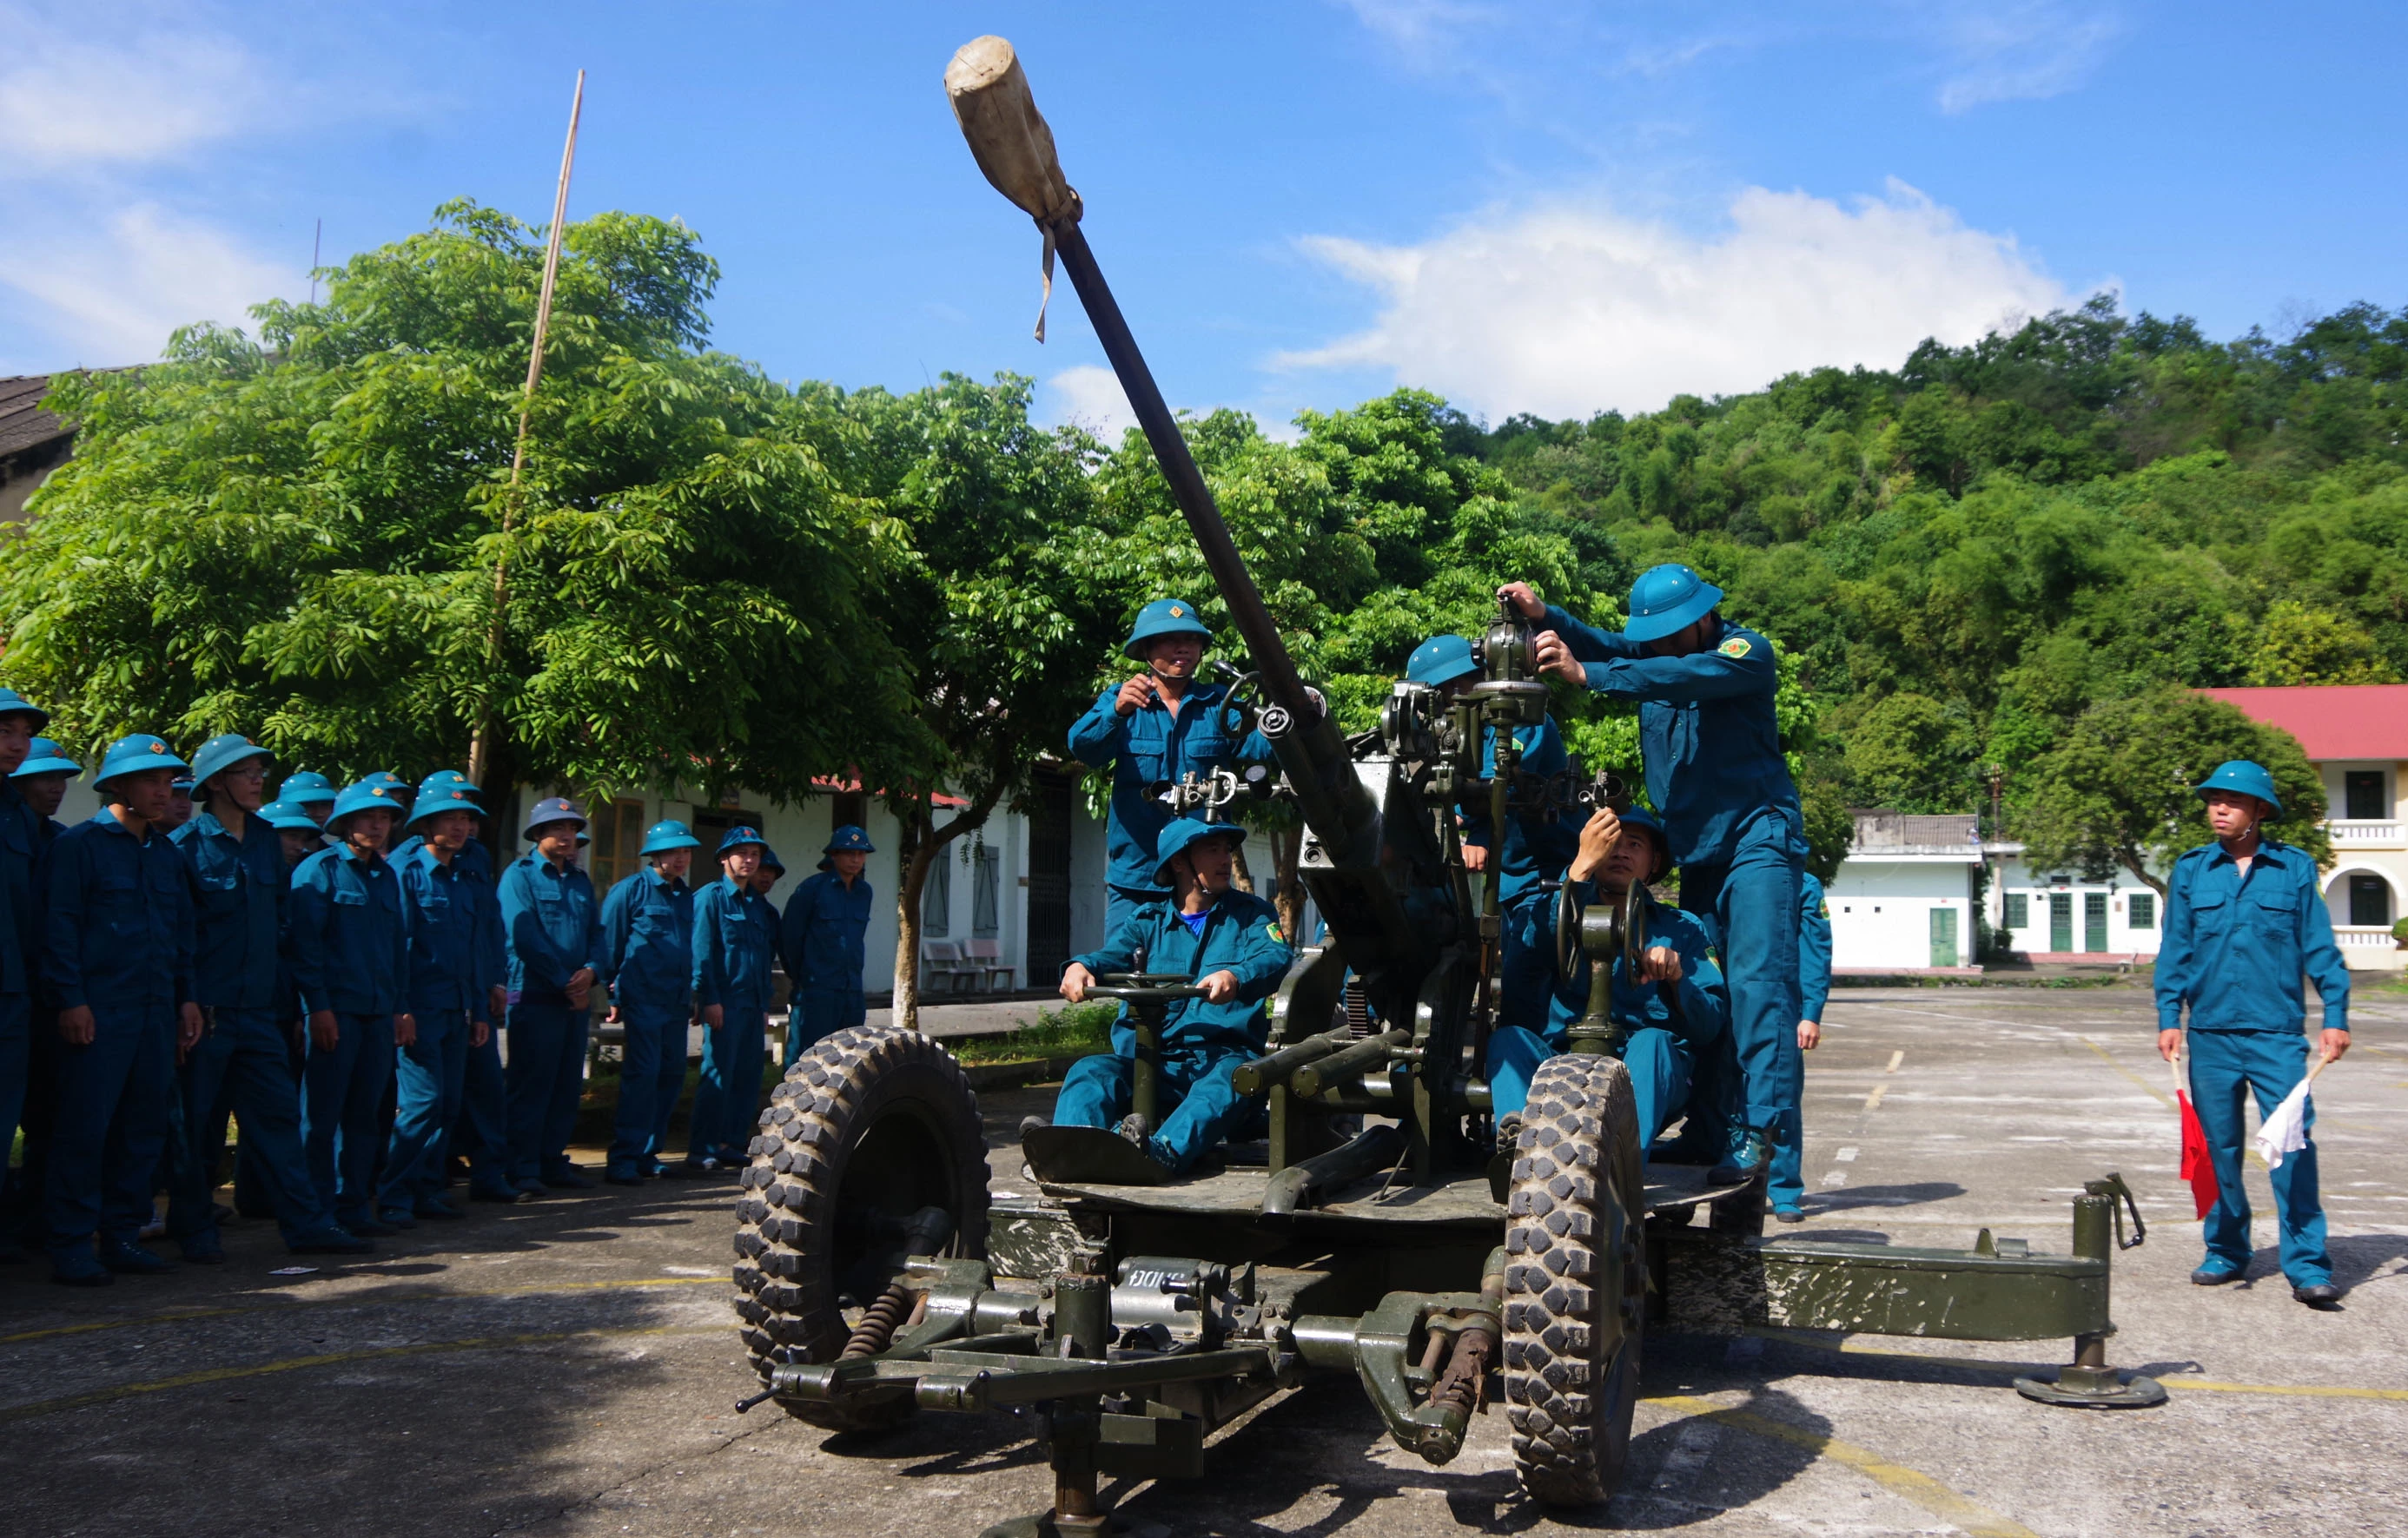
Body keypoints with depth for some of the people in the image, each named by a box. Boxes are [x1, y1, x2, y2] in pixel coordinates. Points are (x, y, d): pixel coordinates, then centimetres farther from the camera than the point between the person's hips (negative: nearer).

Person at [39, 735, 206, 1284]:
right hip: (98, 1013, -6)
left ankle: (120, 1235, 17)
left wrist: (186, 997, 13)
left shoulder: (166, 852, 17)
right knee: (84, 1128, -5)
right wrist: (71, 1000, -13)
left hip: (157, 1012, 7)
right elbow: (60, 926, -8)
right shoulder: (79, 844, -3)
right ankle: (71, 1245, 2)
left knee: (144, 1127, 8)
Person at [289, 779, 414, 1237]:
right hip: (335, 1010, -6)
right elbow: (305, 943, -9)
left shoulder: (388, 876, 17)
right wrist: (318, 1007, -15)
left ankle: (355, 1206, 16)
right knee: (322, 1117, -1)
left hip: (379, 1013, 6)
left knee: (364, 1114, 9)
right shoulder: (319, 869, -3)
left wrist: (402, 1008, 13)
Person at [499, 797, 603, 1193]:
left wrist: (591, 970, -6)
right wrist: (565, 982, -14)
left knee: (567, 1085, 8)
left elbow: (596, 933, 15)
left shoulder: (580, 880, 16)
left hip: (575, 998, 7)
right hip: (534, 997, -6)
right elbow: (524, 937, -14)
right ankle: (524, 1170, 2)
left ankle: (554, 1162, 17)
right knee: (531, 1085, -3)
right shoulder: (520, 875, -4)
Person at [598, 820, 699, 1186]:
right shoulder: (631, 889, -1)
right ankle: (624, 1159, -7)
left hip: (676, 1003, 7)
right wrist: (613, 993, -4)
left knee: (672, 1076, 8)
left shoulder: (687, 896, 17)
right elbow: (609, 942, -2)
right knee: (642, 1075, -11)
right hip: (641, 1000, -7)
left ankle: (647, 1153, 18)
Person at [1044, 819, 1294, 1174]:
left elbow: (1276, 957, -7)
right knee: (1089, 1072, -26)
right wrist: (1080, 966, -27)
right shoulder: (1147, 921, 19)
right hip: (1147, 1061, 2)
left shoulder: (1251, 914, 14)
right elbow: (1114, 954, -1)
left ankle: (1161, 1153, -60)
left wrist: (1234, 977, -32)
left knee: (1230, 1079, -36)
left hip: (1221, 1055, -2)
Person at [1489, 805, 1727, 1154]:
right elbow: (1537, 940, -10)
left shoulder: (1683, 929, 18)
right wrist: (1583, 865, -19)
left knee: (1651, 1042, -32)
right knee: (1507, 1037, -25)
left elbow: (1710, 1027, 4)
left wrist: (1675, 980, -16)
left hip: (1650, 1077, -1)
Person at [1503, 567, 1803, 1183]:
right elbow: (1604, 644, -7)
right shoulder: (1650, 654, 12)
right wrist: (1544, 616, -27)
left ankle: (1761, 1127, -20)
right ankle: (1716, 1125, 8)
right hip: (1695, 849, 7)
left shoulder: (1747, 652, -8)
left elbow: (1684, 676, -27)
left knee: (1756, 979, -16)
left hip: (1757, 838, -6)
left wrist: (1584, 675, -37)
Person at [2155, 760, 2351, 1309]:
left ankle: (2307, 1266, -3)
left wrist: (2336, 1016, -1)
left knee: (2293, 1145, -8)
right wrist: (2169, 1016, 2)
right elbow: (2174, 950, 9)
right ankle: (2226, 1253, 21)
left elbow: (2320, 948, 5)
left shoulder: (2296, 868, 4)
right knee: (2218, 1147, 8)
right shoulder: (2190, 871, 8)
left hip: (2277, 1034, -2)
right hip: (2210, 1035, 2)